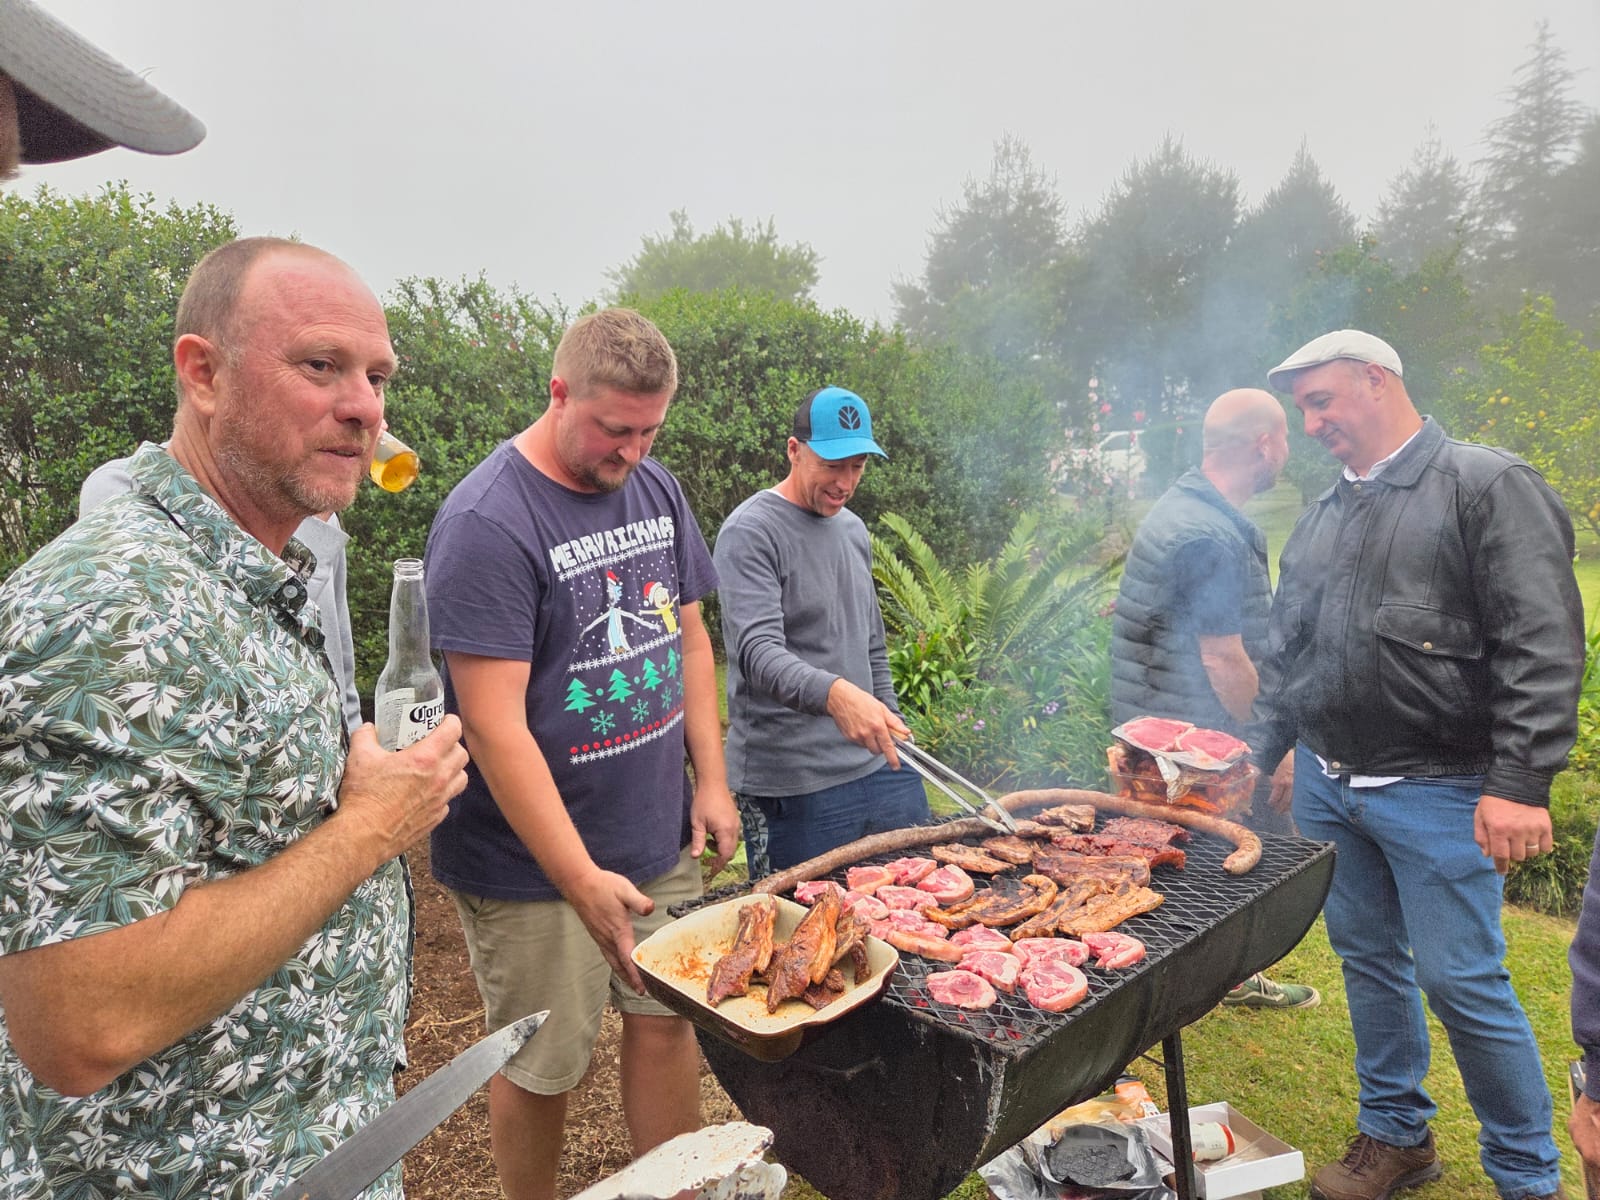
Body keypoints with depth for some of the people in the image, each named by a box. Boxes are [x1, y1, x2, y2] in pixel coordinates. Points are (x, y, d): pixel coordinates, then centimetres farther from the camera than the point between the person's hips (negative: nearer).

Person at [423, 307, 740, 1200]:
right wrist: (583, 879, -23)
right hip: (534, 865, -5)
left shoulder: (657, 488, 4)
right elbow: (495, 726, -21)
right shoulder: (487, 522, -18)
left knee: (669, 1020, 16)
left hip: (661, 839, 6)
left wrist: (711, 779, 7)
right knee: (543, 1068, 12)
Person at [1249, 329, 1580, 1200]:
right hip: (1327, 786, 6)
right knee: (1367, 959, 15)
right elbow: (1284, 654, 18)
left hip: (1435, 792, -6)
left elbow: (1542, 645, -15)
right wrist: (1261, 751, 15)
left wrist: (1520, 780, -21)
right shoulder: (1322, 516, 13)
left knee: (1462, 982, 0)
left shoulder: (1488, 485, -7)